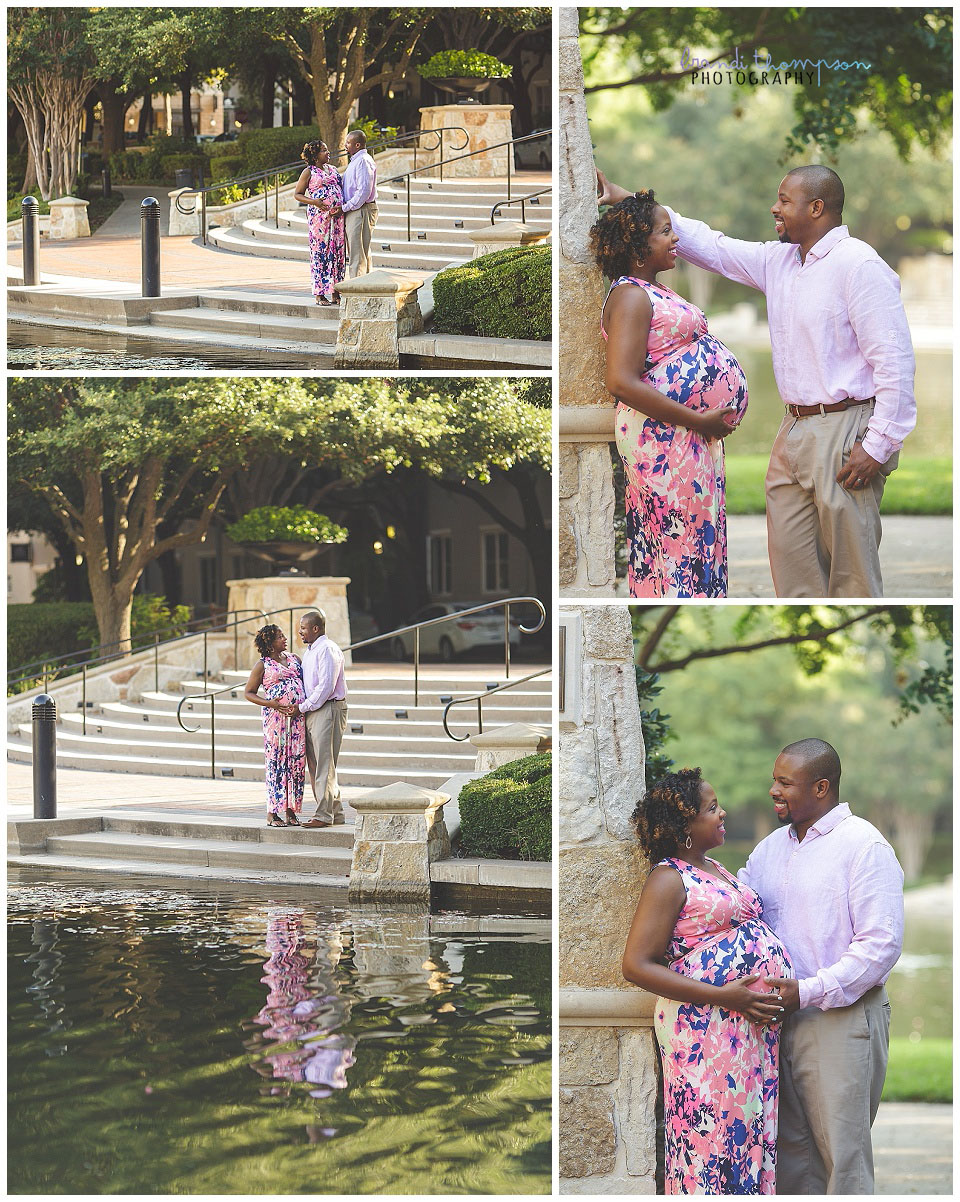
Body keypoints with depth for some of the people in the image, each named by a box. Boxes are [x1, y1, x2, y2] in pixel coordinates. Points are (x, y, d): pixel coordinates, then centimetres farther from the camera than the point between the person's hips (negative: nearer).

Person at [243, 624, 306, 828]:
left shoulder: (293, 658, 16)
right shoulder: (262, 666, 2)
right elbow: (248, 693, 4)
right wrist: (269, 703, -13)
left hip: (298, 716, 5)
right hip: (276, 717, -5)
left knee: (296, 761, 3)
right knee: (276, 761, -6)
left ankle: (291, 811, 9)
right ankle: (273, 813, -1)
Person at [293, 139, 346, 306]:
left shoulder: (333, 170, 18)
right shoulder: (309, 172, 2)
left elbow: (342, 190, 21)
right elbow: (297, 194, 2)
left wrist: (342, 207, 2)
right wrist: (314, 202, -15)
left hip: (337, 215, 5)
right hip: (318, 215, -5)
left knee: (337, 252, 3)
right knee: (320, 252, -5)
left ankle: (335, 292, 9)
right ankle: (319, 294, -1)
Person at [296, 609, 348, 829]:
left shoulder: (327, 650, -12)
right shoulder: (309, 651, 19)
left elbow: (326, 686, -19)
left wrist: (304, 707, -15)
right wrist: (302, 707, 10)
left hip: (328, 710, -10)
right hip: (311, 712, 10)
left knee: (324, 765, -10)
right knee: (314, 765, 9)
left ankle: (324, 815, -9)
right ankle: (336, 813, 14)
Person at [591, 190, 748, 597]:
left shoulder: (656, 292, 17)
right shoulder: (630, 296, -14)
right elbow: (622, 382, -24)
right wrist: (698, 420, -21)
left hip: (694, 437, 10)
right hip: (663, 436, -10)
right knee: (678, 535, -8)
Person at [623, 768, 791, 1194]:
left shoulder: (718, 871, 19)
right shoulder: (669, 879, -7)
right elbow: (637, 965, -14)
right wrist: (723, 996, -19)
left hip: (757, 1027, 8)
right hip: (707, 1027, -8)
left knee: (753, 1135, 9)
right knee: (713, 1133, -8)